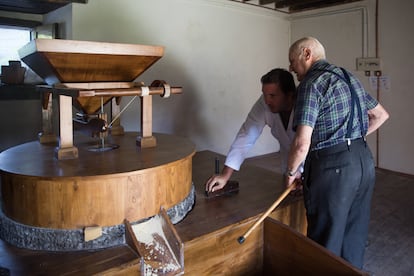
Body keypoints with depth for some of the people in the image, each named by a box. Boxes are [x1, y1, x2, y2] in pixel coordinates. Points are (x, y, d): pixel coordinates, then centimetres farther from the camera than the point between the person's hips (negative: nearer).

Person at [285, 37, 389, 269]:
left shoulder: (311, 84, -12)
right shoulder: (349, 77, 14)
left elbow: (302, 144, -20)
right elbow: (381, 115, 23)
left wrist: (290, 173, -4)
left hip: (334, 167, -9)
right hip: (364, 160, 9)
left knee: (326, 242, 7)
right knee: (354, 237, 21)